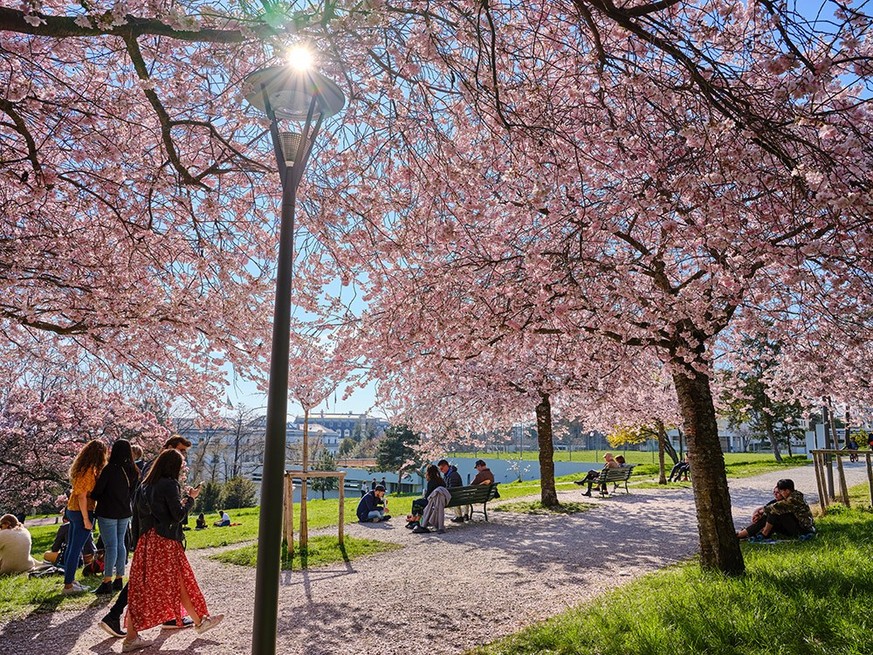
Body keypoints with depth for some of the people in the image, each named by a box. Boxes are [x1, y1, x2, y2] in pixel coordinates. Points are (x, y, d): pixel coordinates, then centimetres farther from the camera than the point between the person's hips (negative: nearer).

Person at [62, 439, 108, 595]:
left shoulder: (82, 468, 7)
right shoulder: (89, 471, -20)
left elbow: (79, 492, 12)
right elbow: (82, 496, -21)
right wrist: (86, 520, -17)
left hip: (72, 510, 9)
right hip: (81, 512, -9)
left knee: (71, 547, 17)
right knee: (76, 549, -1)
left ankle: (70, 580, 30)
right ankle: (68, 586, 7)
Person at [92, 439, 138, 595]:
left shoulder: (110, 469, -16)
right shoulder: (133, 471, 3)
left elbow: (97, 491, -10)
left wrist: (93, 496, 11)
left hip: (108, 512, -6)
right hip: (125, 513, 6)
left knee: (110, 546, -2)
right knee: (120, 544, 13)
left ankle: (107, 582, 3)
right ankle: (119, 580, 20)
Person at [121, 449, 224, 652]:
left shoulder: (145, 485, 11)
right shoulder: (169, 484, -13)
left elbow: (136, 517, 13)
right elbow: (178, 514, -16)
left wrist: (137, 542, 17)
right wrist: (190, 498, -1)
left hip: (145, 541, 7)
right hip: (165, 542, -7)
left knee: (140, 588, 9)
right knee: (179, 583, 7)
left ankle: (131, 638, 11)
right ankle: (200, 621, 22)